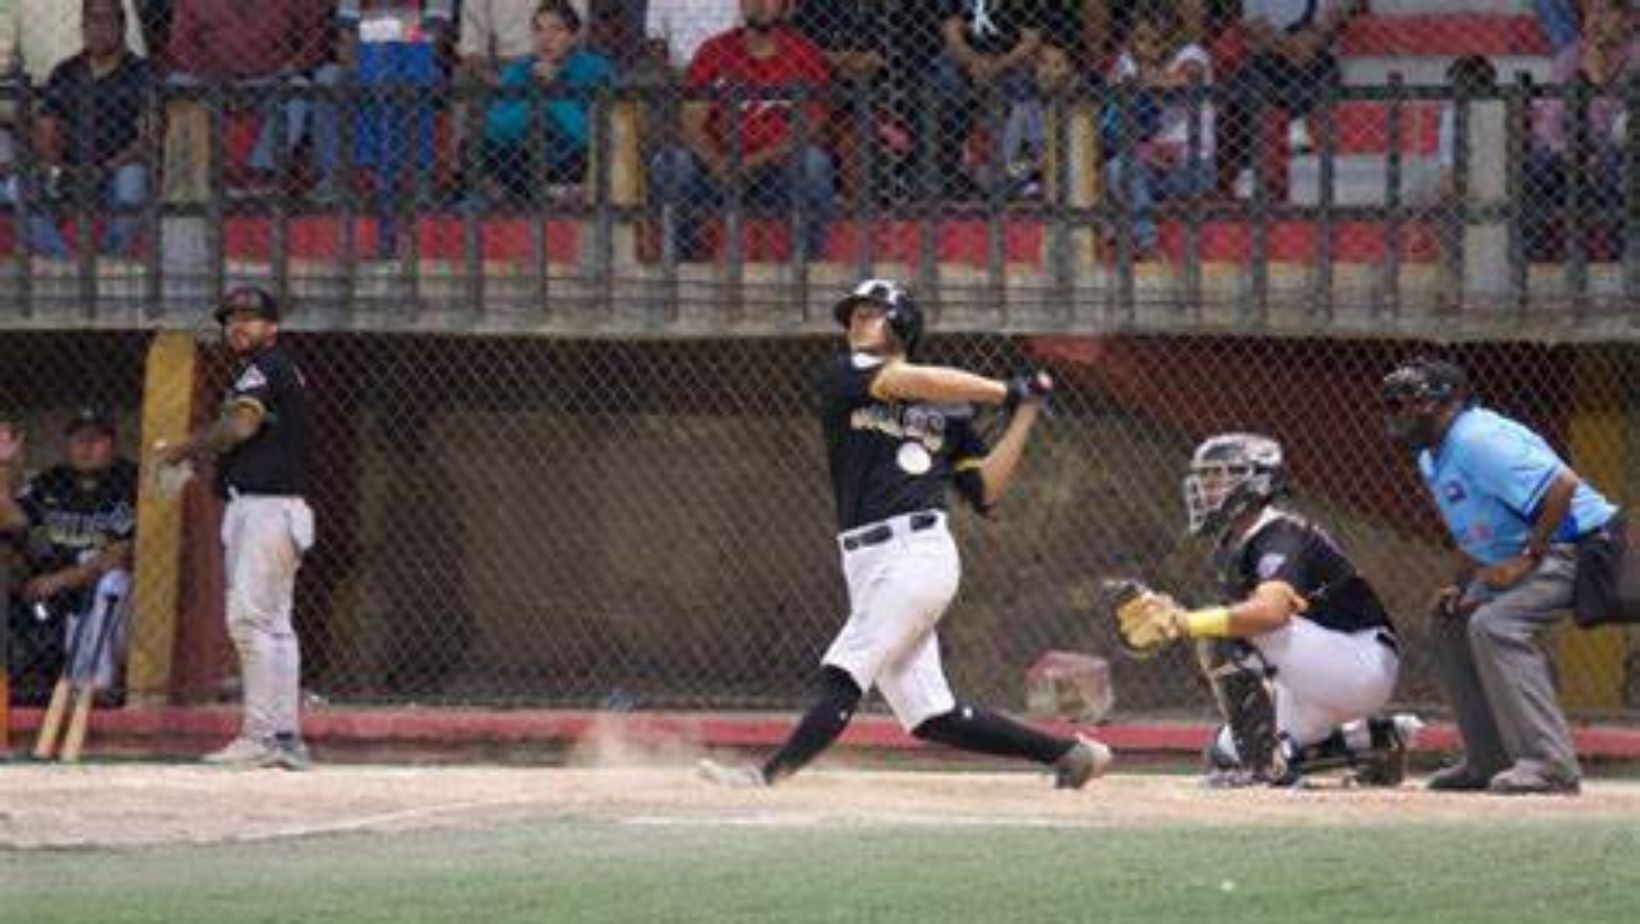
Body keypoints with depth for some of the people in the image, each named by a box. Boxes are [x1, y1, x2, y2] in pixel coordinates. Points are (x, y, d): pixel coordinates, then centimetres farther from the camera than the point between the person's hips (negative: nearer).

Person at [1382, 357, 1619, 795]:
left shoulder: (1478, 441, -23)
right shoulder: (1433, 458, 11)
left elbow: (1563, 484, -30)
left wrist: (1527, 559, -26)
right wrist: (1462, 586, 6)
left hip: (1574, 543, -11)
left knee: (1494, 626, -28)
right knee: (1451, 627, 17)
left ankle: (1550, 763, -28)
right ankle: (1490, 762, 20)